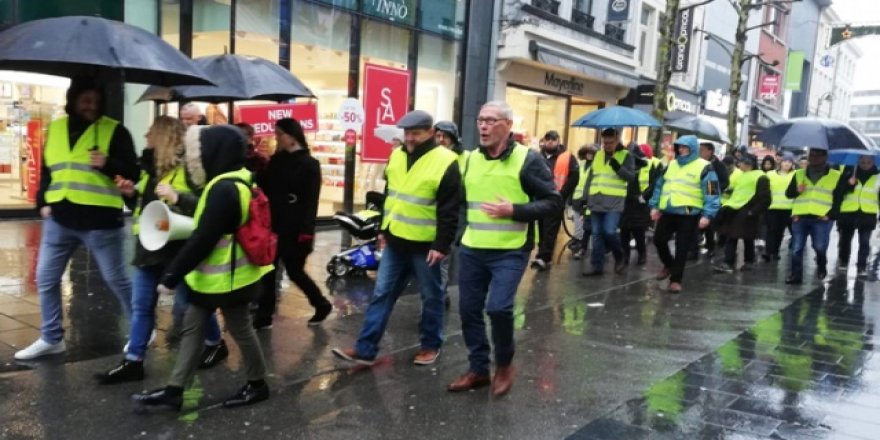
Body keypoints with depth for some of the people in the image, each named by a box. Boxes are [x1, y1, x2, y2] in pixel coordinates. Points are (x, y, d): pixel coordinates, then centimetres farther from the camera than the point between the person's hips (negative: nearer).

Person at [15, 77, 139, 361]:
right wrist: (43, 203, 11)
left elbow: (132, 173, -7)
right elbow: (46, 170, 20)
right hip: (59, 219, 5)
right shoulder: (55, 129, 11)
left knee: (116, 279, 4)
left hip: (100, 221, -5)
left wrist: (108, 164, -25)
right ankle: (52, 339, 26)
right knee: (46, 278, 11)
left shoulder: (114, 131, -4)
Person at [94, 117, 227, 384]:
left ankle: (216, 345, 28)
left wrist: (177, 197, -32)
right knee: (141, 304, 10)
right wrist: (131, 193, 6)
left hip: (178, 246, -8)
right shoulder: (150, 164, 14)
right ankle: (133, 361, 17)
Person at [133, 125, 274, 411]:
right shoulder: (236, 182, 6)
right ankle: (174, 392, 21)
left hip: (227, 278, -10)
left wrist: (171, 276, -19)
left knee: (240, 330, 7)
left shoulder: (224, 189, -26)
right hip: (215, 275, 10)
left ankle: (257, 385, 27)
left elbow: (202, 240, -25)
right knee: (192, 327, 13)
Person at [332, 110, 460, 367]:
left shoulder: (445, 162, -14)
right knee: (382, 294, 8)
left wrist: (442, 245, -16)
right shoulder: (397, 156, 7)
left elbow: (449, 211, -14)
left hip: (425, 245, -6)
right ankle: (365, 350, 13)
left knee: (431, 297, 10)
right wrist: (383, 230, 18)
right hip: (395, 241, 6)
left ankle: (431, 345, 28)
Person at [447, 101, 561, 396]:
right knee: (469, 310, 8)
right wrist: (462, 230, 11)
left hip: (510, 252, -6)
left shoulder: (527, 159, -8)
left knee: (498, 308, -16)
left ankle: (504, 365, 12)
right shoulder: (472, 159, 9)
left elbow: (554, 201, -9)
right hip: (471, 250, 6)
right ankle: (478, 370, 25)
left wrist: (514, 211, -20)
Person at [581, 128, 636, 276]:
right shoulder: (598, 155, 14)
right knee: (597, 234, 6)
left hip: (614, 202, -5)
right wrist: (585, 197, 12)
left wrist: (618, 168, -20)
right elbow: (591, 177, 16)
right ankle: (597, 266, 12)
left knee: (609, 231, -14)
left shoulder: (626, 155, 0)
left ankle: (620, 257, 12)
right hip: (596, 201, 5)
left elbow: (631, 177, -7)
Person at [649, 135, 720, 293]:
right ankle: (669, 265, 34)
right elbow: (660, 186, 20)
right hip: (668, 212, 6)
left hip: (689, 214, -5)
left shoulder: (704, 167, -5)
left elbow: (712, 193, -9)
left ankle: (676, 279, 12)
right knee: (659, 240, 7)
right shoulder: (671, 165, 15)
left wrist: (707, 214, -17)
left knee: (682, 248, 0)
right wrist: (655, 206, 14)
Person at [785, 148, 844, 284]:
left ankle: (821, 268, 23)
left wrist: (830, 215, -9)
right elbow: (788, 193, 13)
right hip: (800, 217, 3)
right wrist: (796, 190, -9)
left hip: (821, 218, -2)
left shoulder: (836, 176, 7)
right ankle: (795, 275, 6)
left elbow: (838, 199, 4)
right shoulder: (799, 174, 14)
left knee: (820, 247, -5)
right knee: (796, 248, 0)